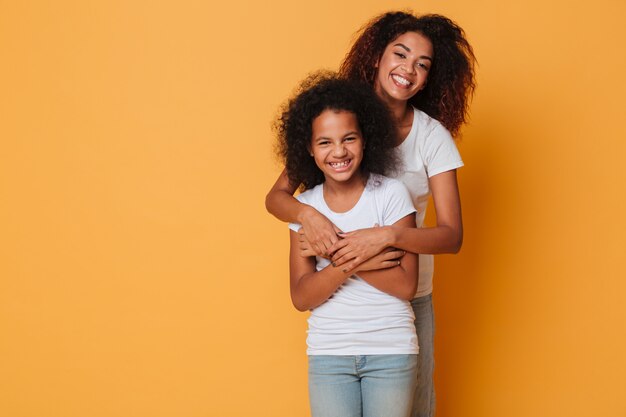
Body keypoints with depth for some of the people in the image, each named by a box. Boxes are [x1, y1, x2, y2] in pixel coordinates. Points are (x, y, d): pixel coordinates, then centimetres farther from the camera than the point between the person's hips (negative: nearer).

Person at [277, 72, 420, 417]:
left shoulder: (391, 194, -7)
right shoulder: (305, 206, 1)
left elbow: (406, 284, -13)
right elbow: (301, 297, -4)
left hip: (391, 352, -2)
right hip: (328, 354, 2)